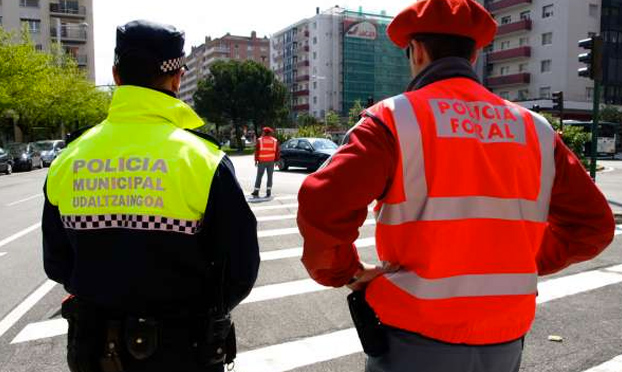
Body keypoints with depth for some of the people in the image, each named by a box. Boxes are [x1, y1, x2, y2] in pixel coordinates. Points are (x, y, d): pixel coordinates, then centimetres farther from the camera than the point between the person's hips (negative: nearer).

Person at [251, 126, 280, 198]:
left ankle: (256, 192, 6)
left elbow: (257, 151, -4)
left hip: (262, 161, -2)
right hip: (271, 161, 2)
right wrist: (276, 160, 13)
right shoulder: (275, 141, 6)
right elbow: (277, 152, 7)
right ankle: (268, 192, 4)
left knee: (259, 176, 5)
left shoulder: (260, 140, -3)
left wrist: (256, 160, 2)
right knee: (270, 177, 7)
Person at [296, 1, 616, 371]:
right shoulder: (533, 129, 3)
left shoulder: (396, 118, -11)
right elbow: (592, 225, 7)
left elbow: (322, 207, -22)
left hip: (417, 341, -4)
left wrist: (343, 271, -5)